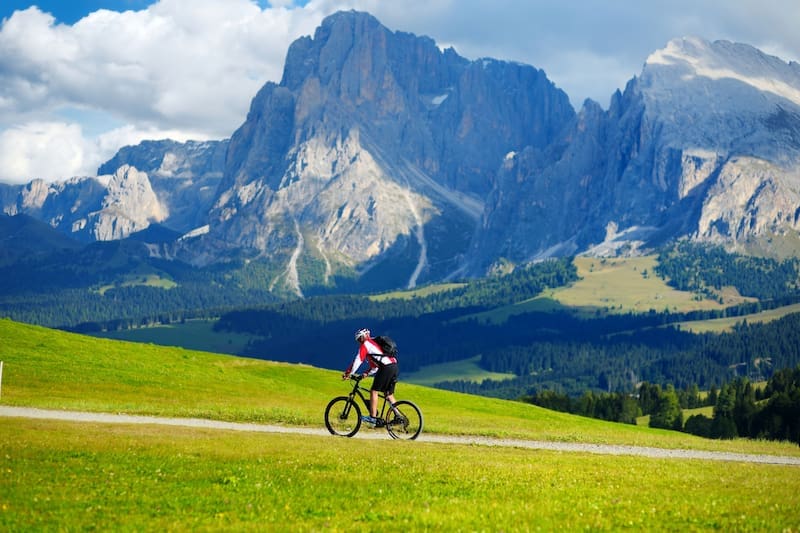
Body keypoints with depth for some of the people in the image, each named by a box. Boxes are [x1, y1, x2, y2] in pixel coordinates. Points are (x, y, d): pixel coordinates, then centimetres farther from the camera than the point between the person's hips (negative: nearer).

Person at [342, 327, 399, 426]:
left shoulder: (366, 344, 4)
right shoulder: (375, 343, 32)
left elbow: (358, 360, -2)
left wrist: (348, 373, 3)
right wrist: (367, 373, 26)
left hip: (386, 368, -9)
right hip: (395, 367, 9)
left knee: (374, 391, -4)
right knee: (389, 394, 16)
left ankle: (373, 417, -8)